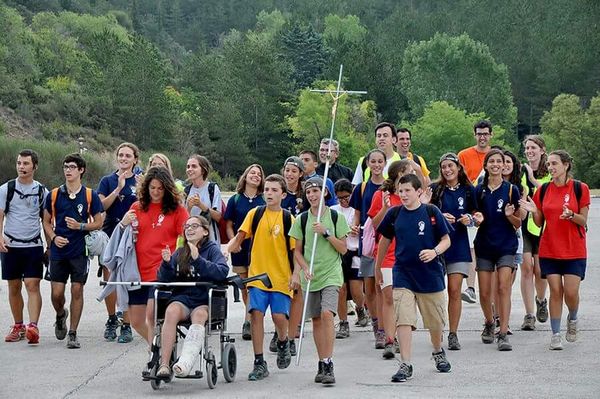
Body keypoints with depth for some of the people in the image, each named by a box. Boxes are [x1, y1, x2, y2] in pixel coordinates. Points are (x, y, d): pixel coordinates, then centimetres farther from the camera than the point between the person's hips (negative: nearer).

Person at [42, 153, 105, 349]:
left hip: (80, 251, -1)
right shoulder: (54, 195, 5)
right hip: (58, 251, 1)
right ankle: (60, 315, 33)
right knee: (57, 293, 0)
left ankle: (73, 333, 7)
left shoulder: (90, 196, 1)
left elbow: (98, 222, 4)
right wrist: (53, 237, -5)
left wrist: (81, 226, -12)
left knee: (77, 291, -2)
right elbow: (47, 222, 13)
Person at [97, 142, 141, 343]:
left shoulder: (140, 181, 6)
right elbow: (101, 205, -6)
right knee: (109, 281, 3)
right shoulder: (108, 181, 7)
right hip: (110, 235, 1)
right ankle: (112, 319, 22)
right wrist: (119, 188, -16)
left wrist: (141, 191, -15)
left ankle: (126, 326, 0)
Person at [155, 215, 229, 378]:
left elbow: (223, 272, -11)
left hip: (205, 301, -2)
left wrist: (198, 260, -20)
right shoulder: (179, 253, 17)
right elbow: (164, 279, 11)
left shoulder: (212, 249, 7)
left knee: (199, 315, -36)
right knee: (171, 312, -31)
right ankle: (164, 365, -38)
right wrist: (166, 263, -8)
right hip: (182, 298, 2)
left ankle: (185, 362, -53)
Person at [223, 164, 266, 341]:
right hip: (240, 248, 2)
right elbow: (229, 225, 8)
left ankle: (248, 323, -12)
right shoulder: (235, 200, 7)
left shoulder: (265, 200, 4)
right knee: (244, 286, 7)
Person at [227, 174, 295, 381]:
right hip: (257, 275, 2)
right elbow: (240, 236, 6)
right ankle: (259, 363, 0)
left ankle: (282, 343, 25)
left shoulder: (288, 219, -1)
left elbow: (294, 249, 0)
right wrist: (227, 250, -12)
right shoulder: (255, 214, 4)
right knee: (256, 314, -7)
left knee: (279, 316, -10)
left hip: (281, 277, -1)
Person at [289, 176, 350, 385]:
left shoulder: (336, 216, -1)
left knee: (327, 314, -20)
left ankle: (328, 365, -20)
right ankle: (322, 364, 18)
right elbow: (297, 251, 8)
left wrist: (326, 233, -13)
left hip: (331, 273, -3)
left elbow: (343, 249, -1)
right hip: (311, 275, 3)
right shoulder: (302, 219, 5)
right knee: (316, 319, 8)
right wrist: (304, 268, -9)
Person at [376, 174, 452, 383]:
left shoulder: (431, 212, -4)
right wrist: (377, 268, 18)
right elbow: (385, 240, 14)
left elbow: (446, 240, 0)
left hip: (430, 273, -1)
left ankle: (438, 352, 39)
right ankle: (405, 365, -8)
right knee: (403, 320, -11)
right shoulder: (394, 213, 2)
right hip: (403, 274, 1)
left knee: (436, 321, 11)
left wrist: (434, 252, -21)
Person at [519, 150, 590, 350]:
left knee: (571, 293, -6)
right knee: (555, 291, -1)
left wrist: (571, 215, -24)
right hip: (549, 250, 2)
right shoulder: (543, 190, 4)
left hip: (574, 251, -2)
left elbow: (583, 221, -4)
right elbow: (539, 222, 7)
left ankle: (572, 319, 25)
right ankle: (556, 334, 7)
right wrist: (533, 211, -13)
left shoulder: (580, 188, -4)